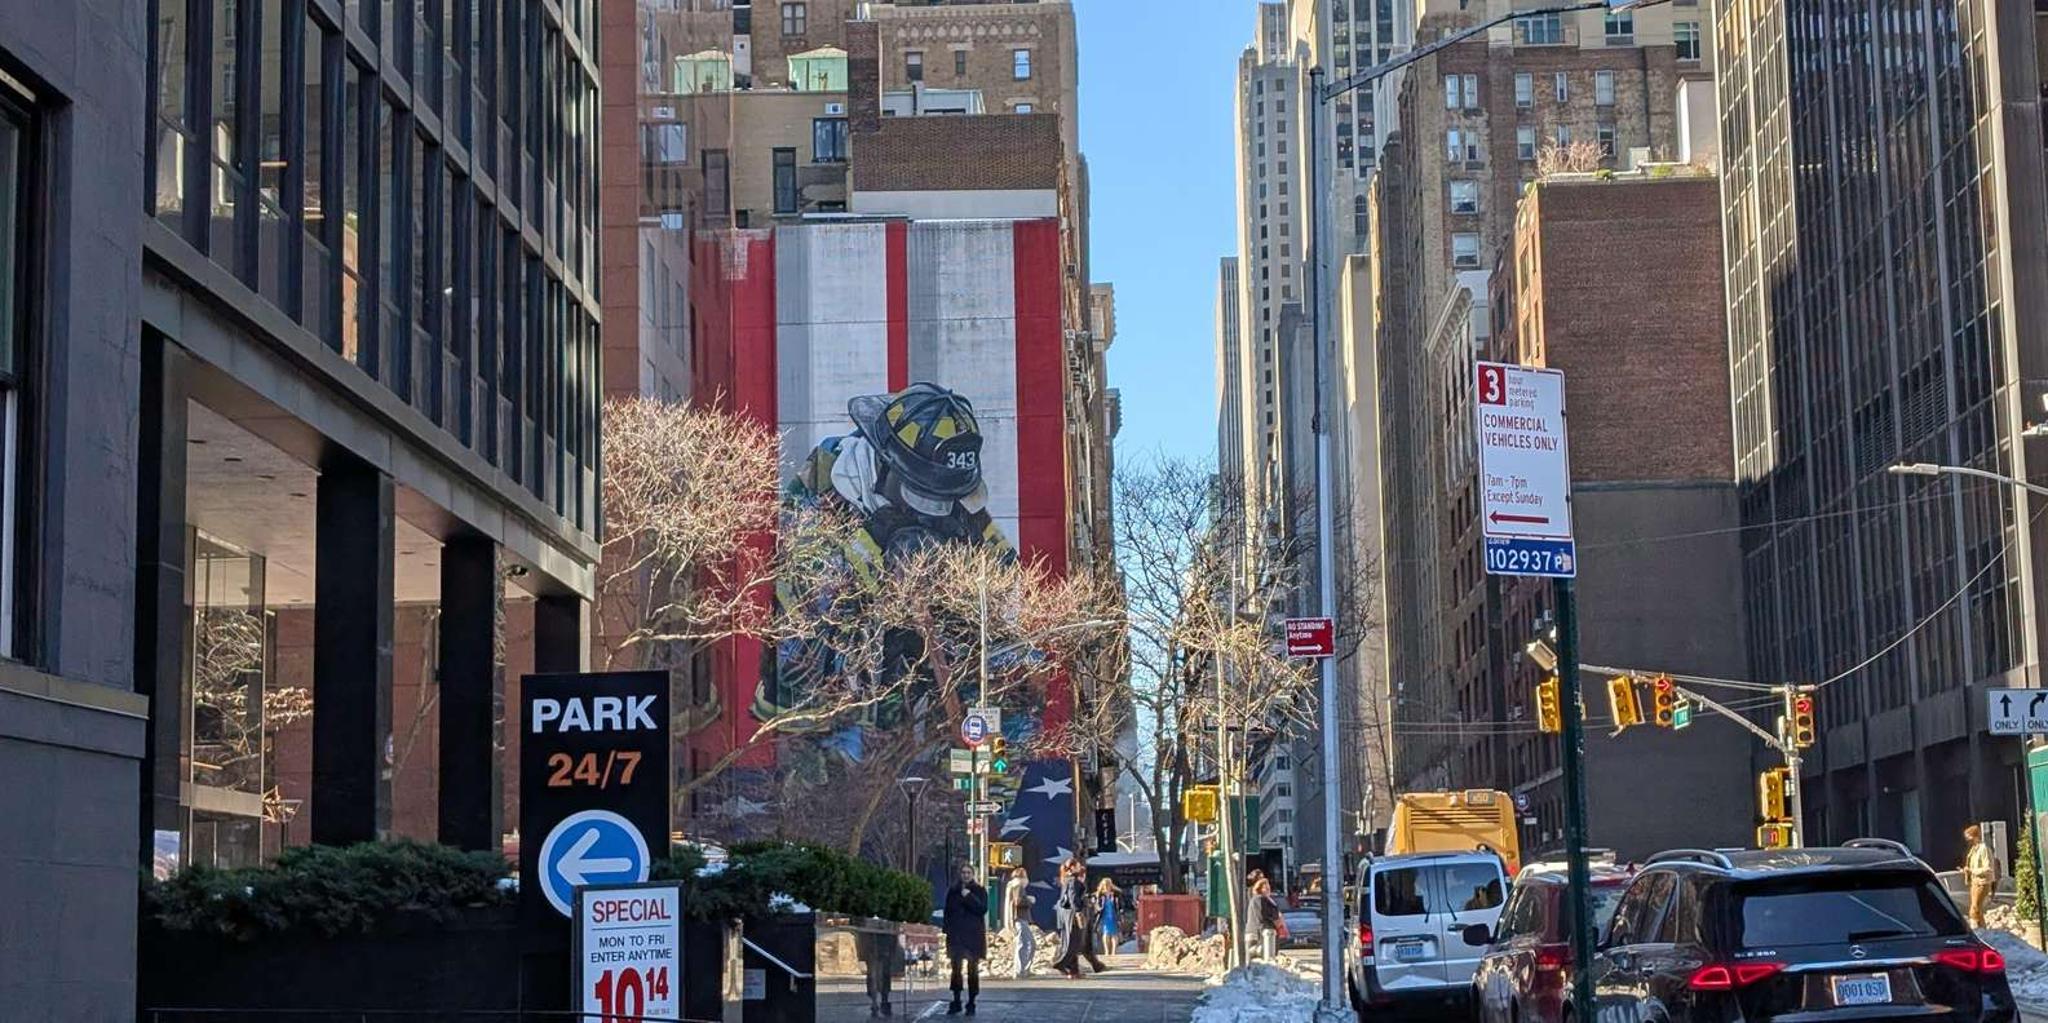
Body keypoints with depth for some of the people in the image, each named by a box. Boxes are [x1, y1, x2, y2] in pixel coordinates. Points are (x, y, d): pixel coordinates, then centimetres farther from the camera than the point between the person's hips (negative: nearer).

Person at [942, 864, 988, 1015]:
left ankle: (971, 1003, 7)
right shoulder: (952, 891, 9)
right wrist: (947, 930, 1)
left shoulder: (980, 891, 3)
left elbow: (983, 909, -10)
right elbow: (948, 911, 10)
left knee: (973, 970, 2)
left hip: (974, 935, -2)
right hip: (956, 935, 2)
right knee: (956, 968, -2)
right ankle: (956, 1002, 5)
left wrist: (969, 897, -16)